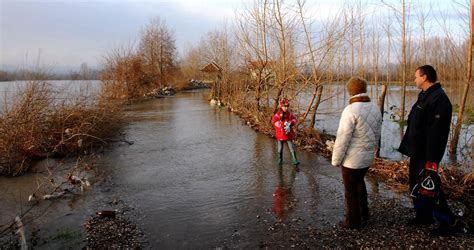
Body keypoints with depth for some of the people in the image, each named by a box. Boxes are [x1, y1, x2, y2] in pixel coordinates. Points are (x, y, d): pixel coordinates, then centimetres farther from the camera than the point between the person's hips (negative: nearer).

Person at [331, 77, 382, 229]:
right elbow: (376, 135, 9)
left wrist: (335, 160, -10)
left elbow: (342, 139, -21)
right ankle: (363, 212, 38)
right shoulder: (375, 109, 1)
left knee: (351, 189, 9)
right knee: (359, 182, 27)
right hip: (367, 157, 7)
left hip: (351, 159, -7)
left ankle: (353, 221, 22)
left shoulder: (351, 110, -22)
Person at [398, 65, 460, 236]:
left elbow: (436, 133, -25)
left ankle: (447, 222, 15)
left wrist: (432, 159, -26)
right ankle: (423, 216, 33)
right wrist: (409, 146, 20)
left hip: (426, 154, -10)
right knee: (416, 185, 18)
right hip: (417, 151, 10)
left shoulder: (438, 99, -21)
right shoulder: (424, 96, 12)